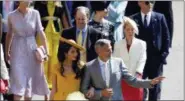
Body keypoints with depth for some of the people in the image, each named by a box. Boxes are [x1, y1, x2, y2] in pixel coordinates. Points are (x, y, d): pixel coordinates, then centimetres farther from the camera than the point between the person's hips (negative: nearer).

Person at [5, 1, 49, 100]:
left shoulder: (35, 13, -4)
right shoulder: (11, 16, -4)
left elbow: (41, 32, -3)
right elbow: (9, 35, 6)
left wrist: (46, 50, -6)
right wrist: (6, 52, 12)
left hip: (31, 49, 2)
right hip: (17, 51, -2)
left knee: (31, 79, 10)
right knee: (18, 82, -7)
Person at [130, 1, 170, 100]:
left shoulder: (160, 17, 3)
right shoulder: (134, 19, 0)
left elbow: (166, 37, 4)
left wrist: (164, 54, -4)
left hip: (156, 59, 1)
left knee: (155, 87, 7)